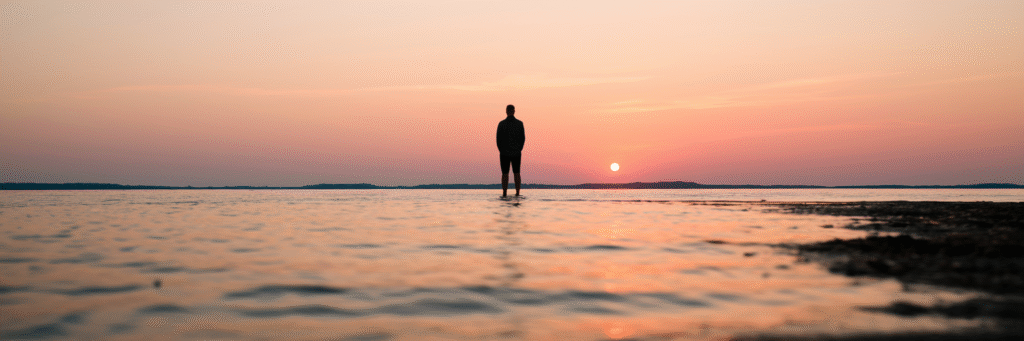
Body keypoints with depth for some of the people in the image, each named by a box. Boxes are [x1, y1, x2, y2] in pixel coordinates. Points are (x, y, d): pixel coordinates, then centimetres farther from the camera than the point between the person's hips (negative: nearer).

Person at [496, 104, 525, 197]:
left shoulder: (501, 124, -9)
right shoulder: (520, 123, -4)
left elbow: (499, 139, -7)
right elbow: (523, 138, -2)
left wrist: (501, 150, 4)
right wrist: (519, 149, 8)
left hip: (505, 153, -2)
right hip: (516, 153, 2)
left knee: (505, 174, 4)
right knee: (516, 173, 10)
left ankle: (504, 194, 3)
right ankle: (517, 194, 9)